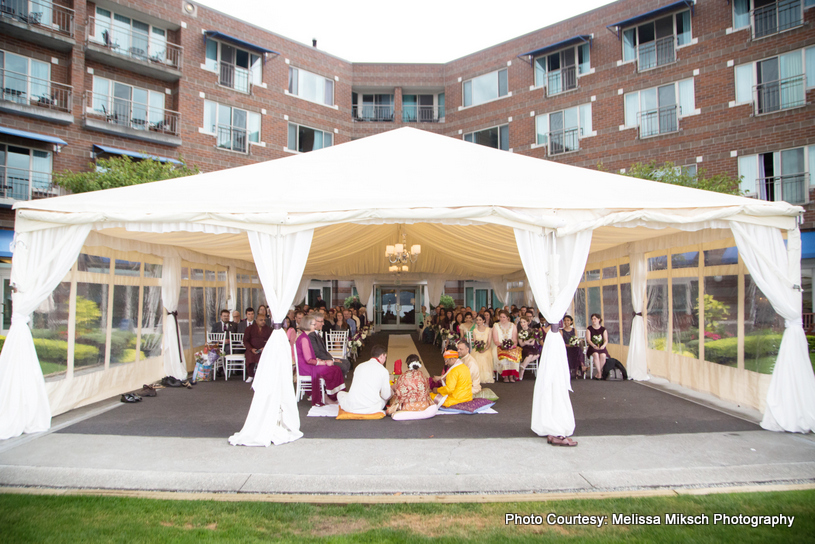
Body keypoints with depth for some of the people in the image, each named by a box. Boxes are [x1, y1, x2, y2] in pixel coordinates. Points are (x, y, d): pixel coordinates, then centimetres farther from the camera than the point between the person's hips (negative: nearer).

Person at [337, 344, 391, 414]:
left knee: (340, 393, 31)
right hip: (371, 408, 0)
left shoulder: (359, 366, 10)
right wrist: (391, 391, 25)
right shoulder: (383, 370, -3)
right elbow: (386, 395, -1)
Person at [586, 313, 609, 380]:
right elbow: (588, 339, -5)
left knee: (603, 355, -33)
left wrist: (603, 346, -20)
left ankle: (597, 373, -18)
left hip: (601, 348, 1)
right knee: (596, 355, -35)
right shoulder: (589, 329, 8)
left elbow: (606, 340, 2)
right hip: (592, 348, -1)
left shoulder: (603, 329, 11)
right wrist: (594, 346, -24)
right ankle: (600, 373, -27)